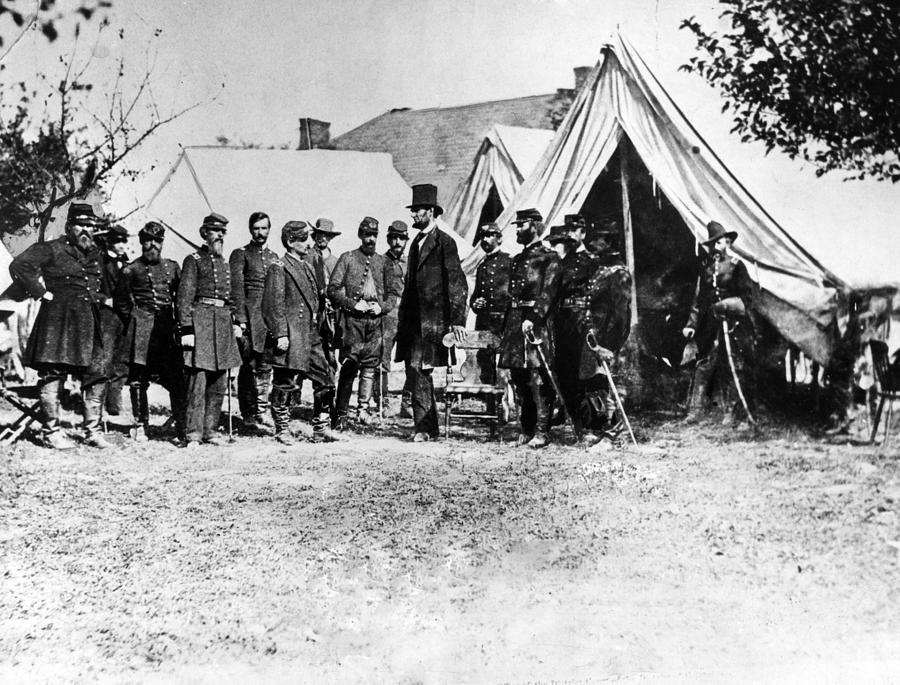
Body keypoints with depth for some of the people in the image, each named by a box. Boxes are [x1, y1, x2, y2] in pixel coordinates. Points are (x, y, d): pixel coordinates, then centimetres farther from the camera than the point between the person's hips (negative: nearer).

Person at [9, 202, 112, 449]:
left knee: (97, 374, 4)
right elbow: (19, 266, -14)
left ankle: (92, 430, 12)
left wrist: (97, 299, 14)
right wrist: (43, 293, -13)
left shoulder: (95, 254, 17)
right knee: (53, 374, -3)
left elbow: (101, 286, 33)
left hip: (89, 323, 7)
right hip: (57, 320, -7)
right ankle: (51, 432, 4)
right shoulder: (51, 249, -4)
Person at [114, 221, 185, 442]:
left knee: (176, 378, -3)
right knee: (138, 379, 2)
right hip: (140, 331, -1)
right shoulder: (131, 270, 4)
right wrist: (133, 322, 6)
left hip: (167, 328, 2)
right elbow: (121, 302, 11)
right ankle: (140, 425, 11)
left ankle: (182, 426, 3)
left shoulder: (173, 267, 11)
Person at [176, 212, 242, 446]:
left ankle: (210, 431, 15)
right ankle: (192, 435, -6)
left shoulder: (224, 263, 18)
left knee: (219, 385, 7)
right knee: (197, 381, -9)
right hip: (200, 319, -7)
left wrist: (235, 322, 13)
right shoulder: (193, 260, -2)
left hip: (223, 322, 7)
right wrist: (186, 329, -14)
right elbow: (184, 297, -7)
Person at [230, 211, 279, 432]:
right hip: (250, 316, -5)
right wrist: (240, 318, -15)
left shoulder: (273, 257, 19)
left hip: (270, 318, 5)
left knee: (265, 368, 5)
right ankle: (248, 416, 0)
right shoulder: (240, 255, 2)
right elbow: (236, 288, -6)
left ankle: (262, 413, 11)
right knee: (248, 368, -3)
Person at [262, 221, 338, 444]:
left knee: (326, 381, 3)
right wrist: (280, 334, -18)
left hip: (311, 336, 8)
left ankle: (321, 429, 11)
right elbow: (273, 305, -13)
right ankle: (282, 429, 13)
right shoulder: (278, 269, -7)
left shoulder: (308, 268, 18)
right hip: (290, 338, -8)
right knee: (284, 384, 1)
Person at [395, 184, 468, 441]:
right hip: (414, 320, 8)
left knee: (419, 370, -11)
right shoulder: (416, 243, 19)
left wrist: (457, 321, -16)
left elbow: (458, 284, -11)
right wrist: (402, 318, 16)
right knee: (416, 370, 9)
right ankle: (426, 426, 18)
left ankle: (424, 427, -5)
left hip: (433, 319, -8)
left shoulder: (444, 242, -6)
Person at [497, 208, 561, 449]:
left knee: (538, 381, -8)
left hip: (535, 323, -8)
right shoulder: (517, 260, 21)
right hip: (514, 323, 8)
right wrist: (505, 330, 16)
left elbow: (547, 293, -13)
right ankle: (525, 431, 14)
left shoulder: (549, 257, -2)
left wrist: (533, 318, -24)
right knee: (519, 381, 7)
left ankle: (541, 432, -5)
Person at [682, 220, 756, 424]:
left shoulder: (736, 264, 0)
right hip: (710, 323, 3)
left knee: (733, 368, 0)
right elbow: (699, 298, 14)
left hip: (733, 323, -3)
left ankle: (730, 412, 7)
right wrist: (691, 323, 7)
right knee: (704, 365, -1)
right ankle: (694, 410, -3)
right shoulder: (706, 267, 13)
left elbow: (747, 294, 0)